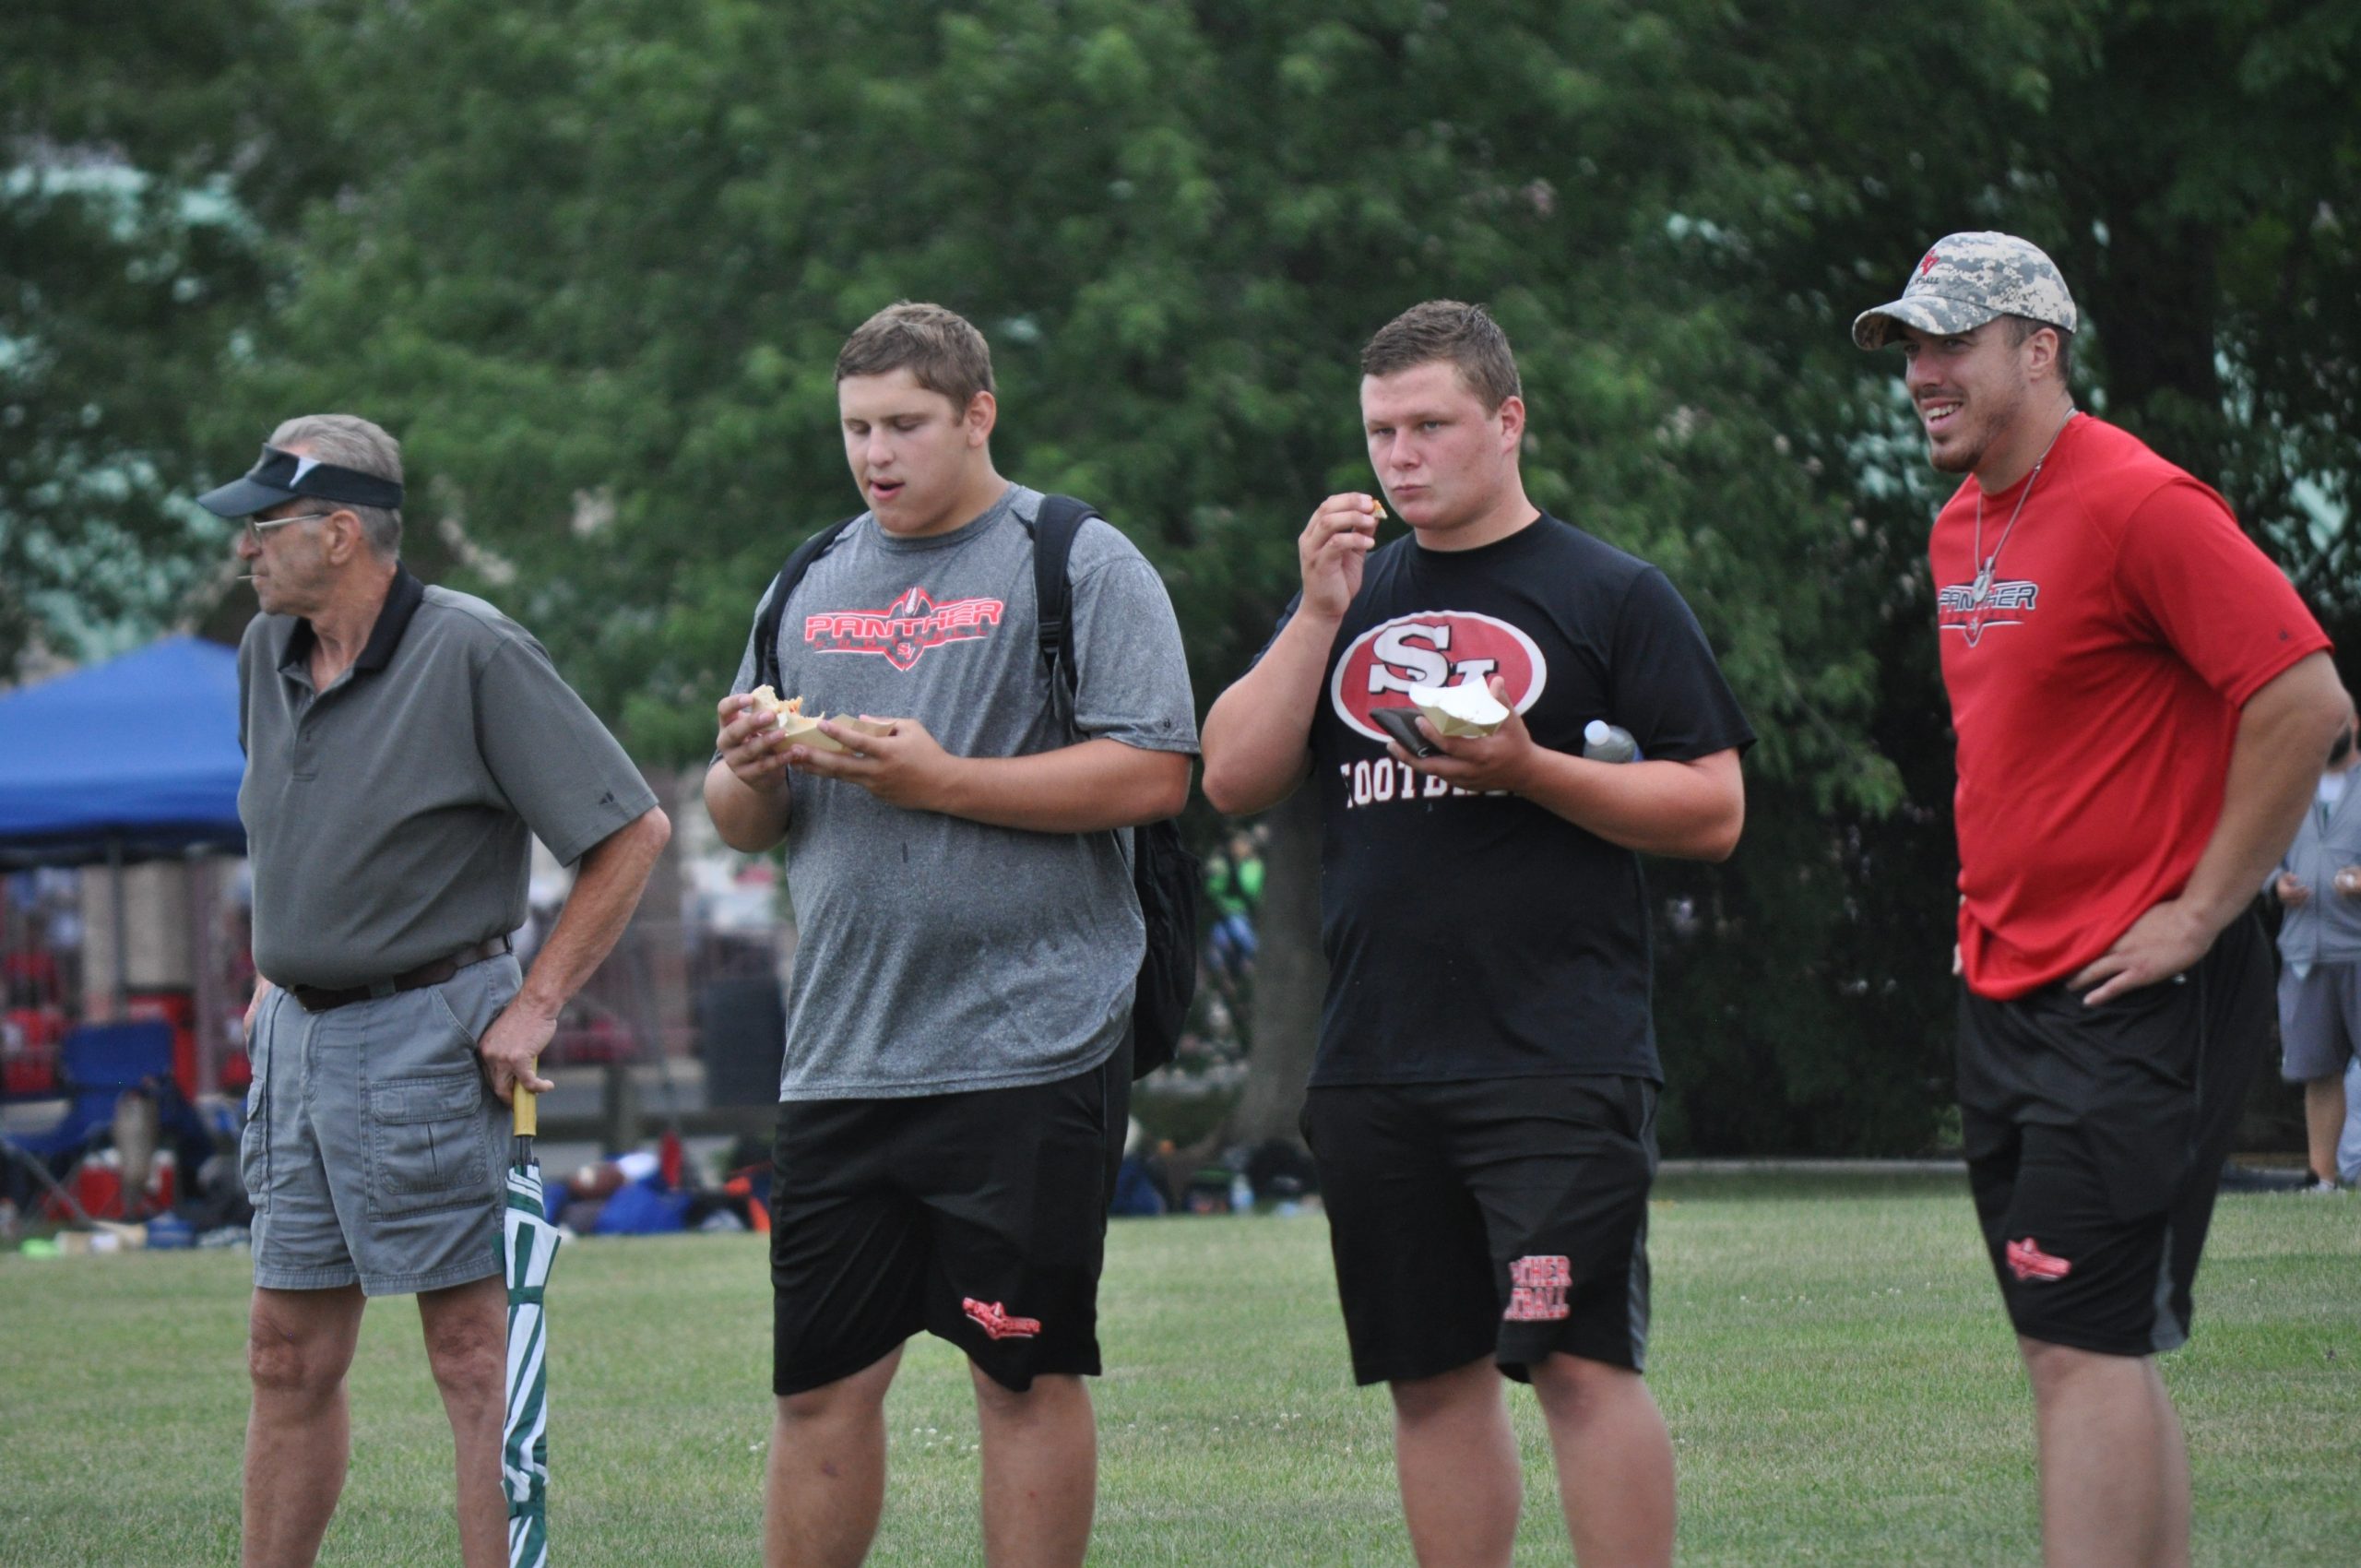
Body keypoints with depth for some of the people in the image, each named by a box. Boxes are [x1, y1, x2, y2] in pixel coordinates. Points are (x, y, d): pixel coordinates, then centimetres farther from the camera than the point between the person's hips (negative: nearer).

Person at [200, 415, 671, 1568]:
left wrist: (535, 1006, -13)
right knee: (289, 1358, 10)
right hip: (297, 1034, 8)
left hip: (423, 1031, -7)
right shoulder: (267, 653, 9)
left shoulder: (472, 655, -13)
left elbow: (633, 833, -12)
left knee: (473, 1353, -5)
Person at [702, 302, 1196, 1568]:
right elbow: (740, 824, 21)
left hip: (1028, 1048, -5)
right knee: (820, 1383, 5)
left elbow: (1153, 773, -11)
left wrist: (940, 780, -16)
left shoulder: (1082, 565, -1)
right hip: (840, 1058, 5)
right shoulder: (810, 586, 17)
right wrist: (750, 774, -3)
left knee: (1025, 1371, -1)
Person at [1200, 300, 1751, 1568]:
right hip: (1374, 1068, 5)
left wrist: (1529, 771, -14)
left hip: (1558, 1066, -5)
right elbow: (1232, 779, 8)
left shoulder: (1611, 596, 2)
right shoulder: (1350, 596, 16)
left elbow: (1712, 811, -2)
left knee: (1581, 1361, -12)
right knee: (1431, 1375, 7)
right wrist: (1319, 616, -3)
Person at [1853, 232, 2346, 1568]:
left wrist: (2197, 916, -18)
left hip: (2133, 998, -9)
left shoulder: (2134, 503, -15)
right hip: (2012, 993, 9)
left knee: (2084, 1347, -13)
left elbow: (2307, 702, -20)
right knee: (2092, 1351, 10)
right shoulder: (1963, 530, 14)